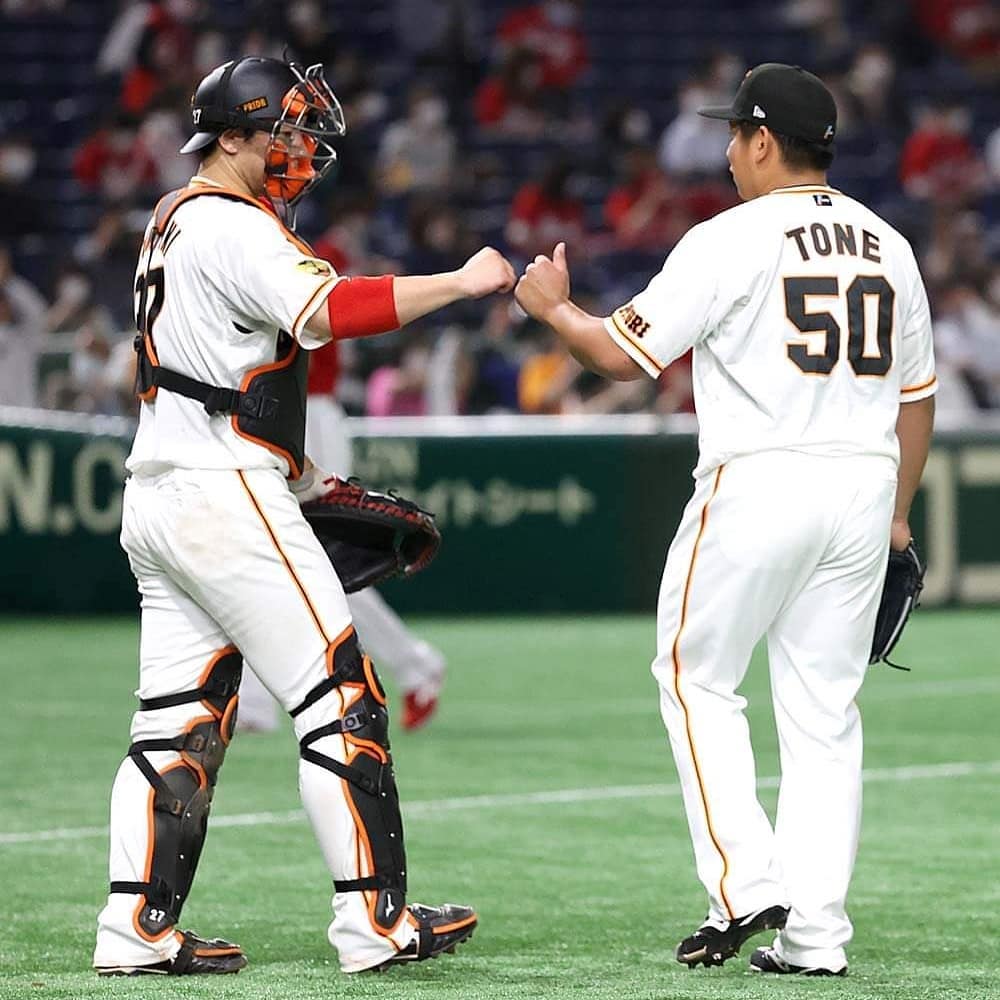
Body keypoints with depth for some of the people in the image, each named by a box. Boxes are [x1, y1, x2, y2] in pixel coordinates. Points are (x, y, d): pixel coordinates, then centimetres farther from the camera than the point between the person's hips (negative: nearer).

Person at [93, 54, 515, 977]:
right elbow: (326, 312, -29)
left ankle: (138, 930, 4)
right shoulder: (235, 228, -13)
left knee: (181, 722, 8)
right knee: (341, 698, -5)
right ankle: (374, 919, -6)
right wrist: (462, 283, -25)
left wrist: (302, 476, 22)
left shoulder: (173, 223, 19)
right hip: (226, 497, -10)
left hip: (155, 502, 10)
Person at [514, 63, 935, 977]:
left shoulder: (731, 241, -8)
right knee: (824, 706, 8)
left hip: (756, 482, -5)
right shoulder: (889, 248, 11)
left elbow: (620, 353, -8)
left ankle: (746, 883, -3)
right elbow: (916, 394, 16)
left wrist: (551, 305, 11)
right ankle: (815, 931, 4)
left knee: (696, 674, 10)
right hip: (862, 488, 5)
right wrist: (896, 515, 25)